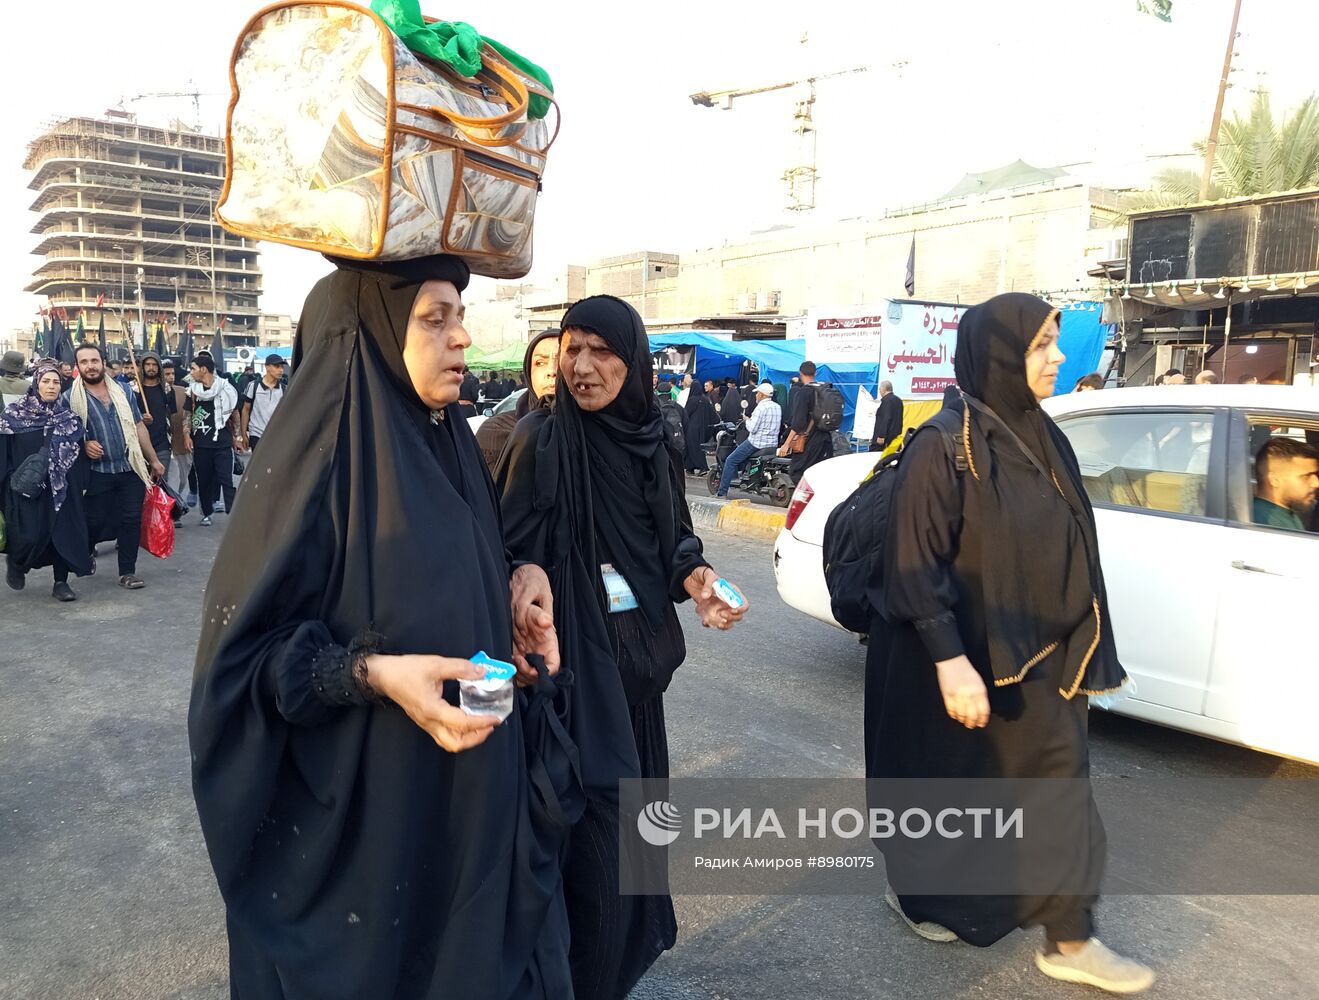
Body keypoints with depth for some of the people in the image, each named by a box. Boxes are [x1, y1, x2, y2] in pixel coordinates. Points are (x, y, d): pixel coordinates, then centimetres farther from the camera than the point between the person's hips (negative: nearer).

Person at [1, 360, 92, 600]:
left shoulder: (68, 415, 4)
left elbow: (78, 451, 6)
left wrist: (81, 484, 3)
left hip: (61, 486, 2)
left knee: (63, 532, 0)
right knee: (31, 535, -7)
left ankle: (61, 582, 12)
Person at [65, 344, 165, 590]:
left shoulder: (123, 392, 8)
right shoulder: (70, 398, -2)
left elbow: (139, 427, 13)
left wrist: (154, 460, 12)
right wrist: (83, 444, -16)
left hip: (131, 469, 2)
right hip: (97, 472, -2)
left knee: (132, 519, 1)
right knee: (95, 521, 4)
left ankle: (127, 572, 12)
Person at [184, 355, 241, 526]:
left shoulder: (226, 388, -1)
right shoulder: (193, 389, 6)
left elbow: (234, 414, 8)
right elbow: (188, 414, 12)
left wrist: (237, 437, 8)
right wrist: (186, 435, -2)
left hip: (223, 443, -3)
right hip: (201, 444, 3)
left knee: (226, 479, -6)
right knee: (204, 480, 9)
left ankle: (233, 514, -9)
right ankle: (207, 513, 21)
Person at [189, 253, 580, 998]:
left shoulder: (451, 440, 3)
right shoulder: (316, 459, -19)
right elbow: (248, 646, -17)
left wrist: (523, 576, -4)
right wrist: (374, 673, -31)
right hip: (363, 798, -6)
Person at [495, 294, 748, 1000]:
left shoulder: (651, 442, 2)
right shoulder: (539, 440, -14)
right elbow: (515, 554, -15)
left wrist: (696, 578, -9)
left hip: (638, 646, 6)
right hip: (575, 651, -6)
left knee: (635, 784, 20)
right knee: (595, 802, 3)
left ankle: (634, 931, 45)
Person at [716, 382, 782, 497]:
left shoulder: (761, 407, -17)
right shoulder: (777, 407, 10)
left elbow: (752, 428, -21)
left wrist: (747, 420, 0)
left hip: (757, 443, -9)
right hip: (773, 444, 9)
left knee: (730, 461, 0)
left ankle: (722, 491, -1)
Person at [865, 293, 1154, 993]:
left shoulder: (1043, 439, 4)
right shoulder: (944, 448, -19)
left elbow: (1066, 552, 11)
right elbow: (915, 564, -21)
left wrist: (1078, 648, 14)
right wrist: (949, 661, -26)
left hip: (1040, 655, 8)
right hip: (963, 655, -7)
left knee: (1059, 786, 13)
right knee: (943, 785, 10)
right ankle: (912, 892, 34)